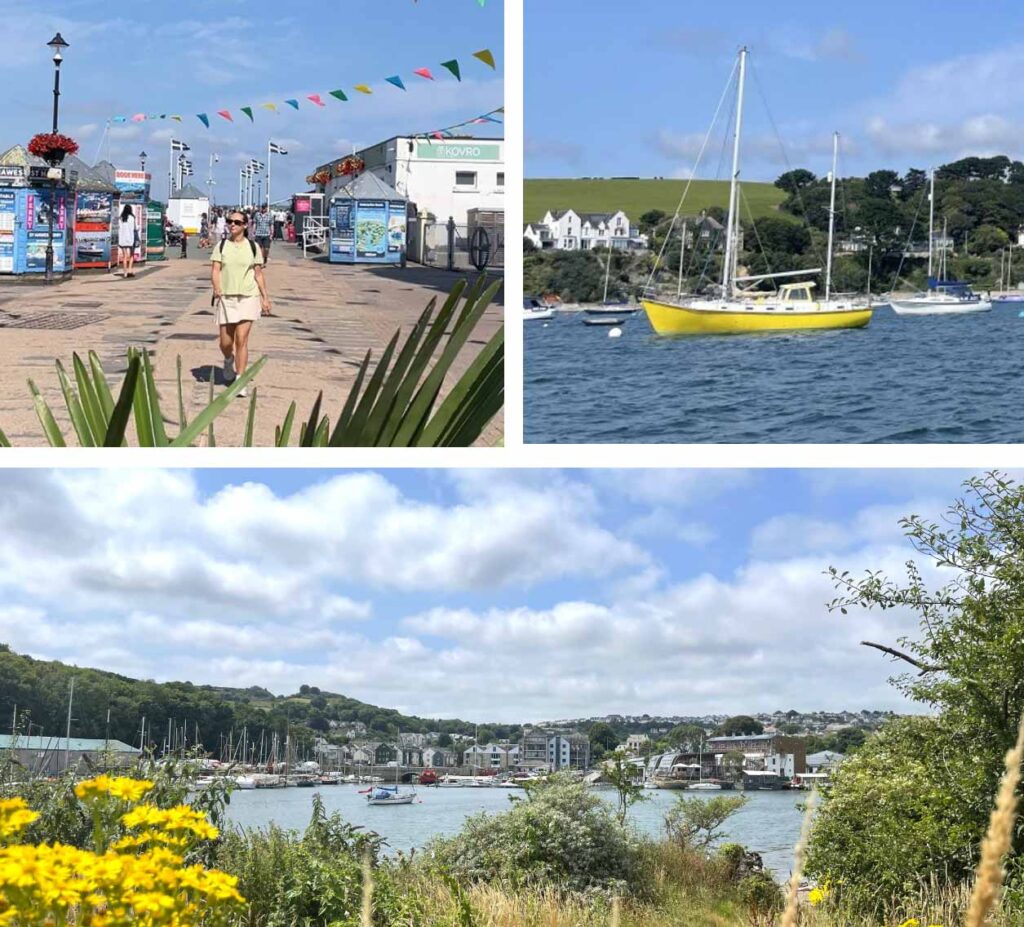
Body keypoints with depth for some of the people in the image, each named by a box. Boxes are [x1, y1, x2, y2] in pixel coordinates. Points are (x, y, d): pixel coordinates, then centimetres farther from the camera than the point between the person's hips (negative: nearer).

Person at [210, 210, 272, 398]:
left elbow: (258, 273, 9)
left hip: (248, 297, -1)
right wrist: (216, 288, -21)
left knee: (241, 339, -12)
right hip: (226, 298, 1)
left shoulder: (252, 247, 5)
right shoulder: (221, 246, 5)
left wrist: (265, 297, 7)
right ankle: (229, 361, 41)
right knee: (225, 342, 5)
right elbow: (215, 270, -3)